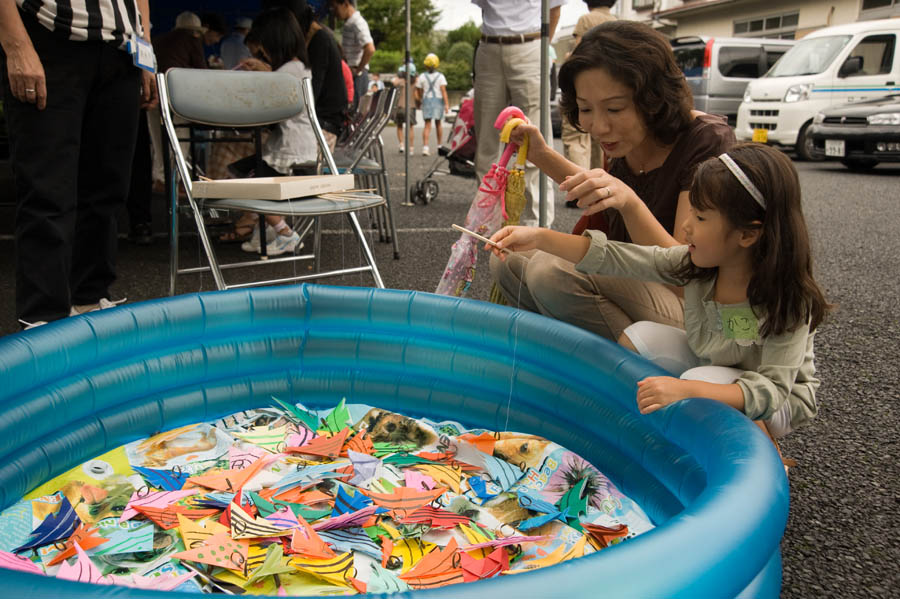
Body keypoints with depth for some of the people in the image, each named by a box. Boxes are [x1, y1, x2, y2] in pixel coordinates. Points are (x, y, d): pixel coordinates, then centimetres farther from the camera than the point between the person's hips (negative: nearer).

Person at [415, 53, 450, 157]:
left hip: (426, 101, 0)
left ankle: (425, 147, -20)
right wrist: (447, 104, -13)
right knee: (438, 124, 17)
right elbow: (443, 91, -11)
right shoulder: (440, 76, -2)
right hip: (438, 101, 0)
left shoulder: (422, 77, 1)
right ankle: (439, 145, 29)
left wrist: (421, 101, 23)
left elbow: (418, 92, 6)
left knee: (427, 126, -3)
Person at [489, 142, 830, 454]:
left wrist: (686, 389, -48)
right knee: (639, 337, -14)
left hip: (781, 401, -5)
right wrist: (539, 238, -25)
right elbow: (612, 258, -17)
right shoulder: (696, 264, -16)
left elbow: (772, 390, -34)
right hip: (707, 364, 5)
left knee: (701, 382, -33)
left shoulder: (788, 302, -31)